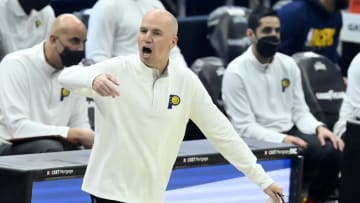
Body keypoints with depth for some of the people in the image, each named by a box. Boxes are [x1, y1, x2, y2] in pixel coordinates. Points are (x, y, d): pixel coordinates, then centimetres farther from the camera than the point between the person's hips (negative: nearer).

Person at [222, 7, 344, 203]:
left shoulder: (288, 64, 10)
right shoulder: (235, 72, -8)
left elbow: (299, 110, 12)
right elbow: (244, 127, -13)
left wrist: (319, 128, -10)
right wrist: (281, 139, -26)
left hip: (291, 132, 5)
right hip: (259, 142, -5)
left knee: (332, 152, -23)